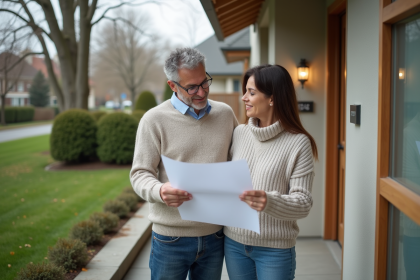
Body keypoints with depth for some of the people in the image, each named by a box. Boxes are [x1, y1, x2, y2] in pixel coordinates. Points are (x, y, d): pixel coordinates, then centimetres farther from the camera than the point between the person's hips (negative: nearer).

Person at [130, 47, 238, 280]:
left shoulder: (225, 114, 4)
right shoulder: (154, 119, -8)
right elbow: (140, 174, -8)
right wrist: (160, 191, -28)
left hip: (215, 235, 4)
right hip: (171, 238, -3)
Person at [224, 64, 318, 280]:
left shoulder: (298, 143, -11)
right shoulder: (239, 133, 2)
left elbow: (303, 202, -13)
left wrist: (270, 202, -29)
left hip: (275, 248, -4)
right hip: (234, 241, 4)